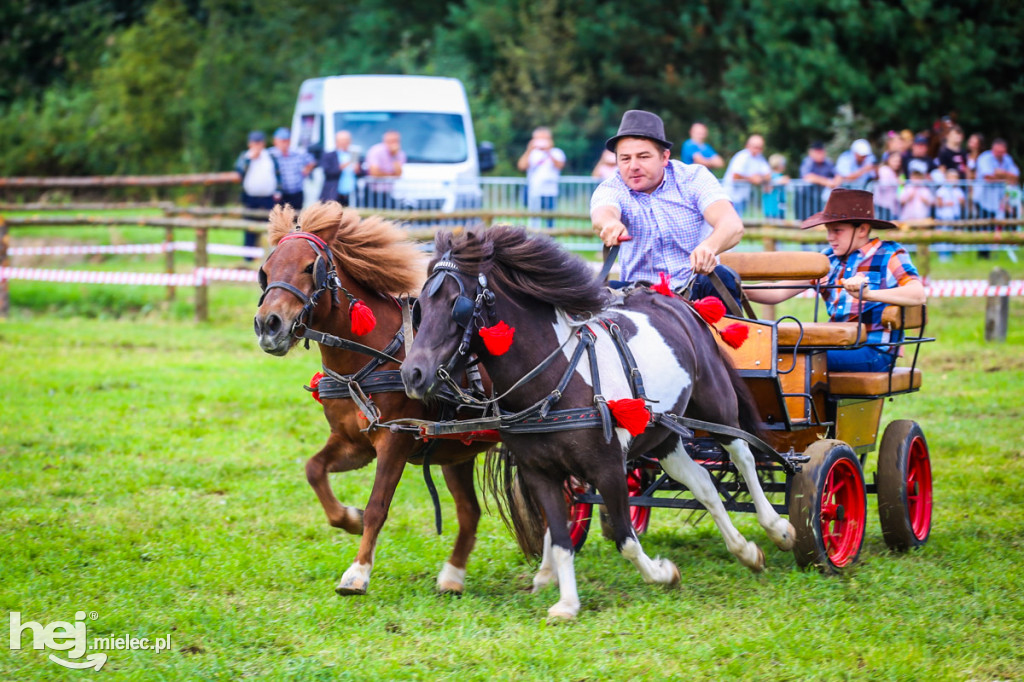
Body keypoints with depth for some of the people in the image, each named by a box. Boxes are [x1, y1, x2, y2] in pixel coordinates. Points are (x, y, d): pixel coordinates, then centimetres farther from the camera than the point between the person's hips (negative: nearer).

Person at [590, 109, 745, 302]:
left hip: (696, 290, 0)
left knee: (721, 277, -31)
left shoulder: (694, 177, -2)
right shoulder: (611, 189, 0)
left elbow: (733, 226, -18)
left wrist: (709, 247, -44)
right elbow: (602, 213, -25)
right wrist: (609, 223, -53)